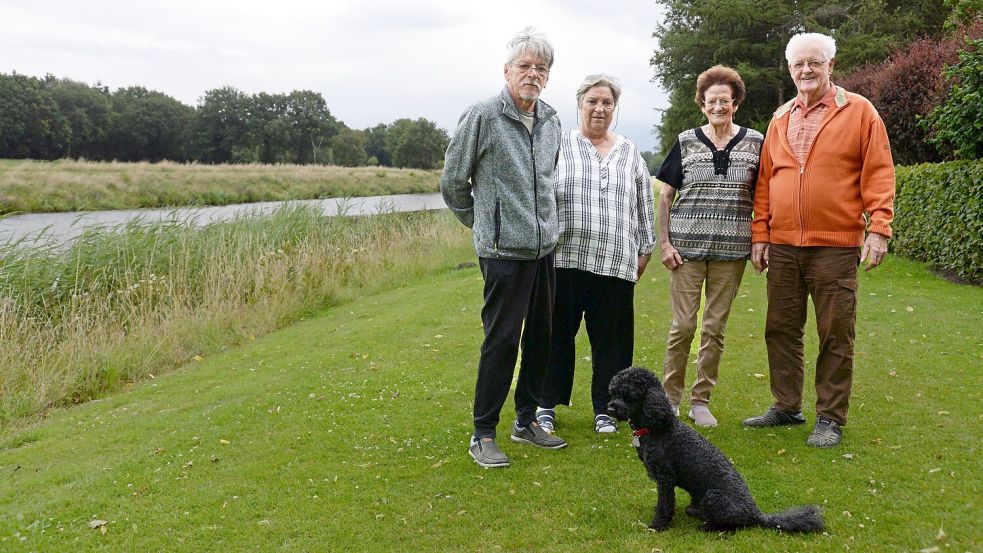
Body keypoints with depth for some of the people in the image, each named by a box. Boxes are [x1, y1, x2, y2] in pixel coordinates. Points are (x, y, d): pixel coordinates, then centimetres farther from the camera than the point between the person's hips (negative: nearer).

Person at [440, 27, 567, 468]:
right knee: (502, 340, -5)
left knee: (540, 336, 12)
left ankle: (526, 420, 27)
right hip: (504, 251, -7)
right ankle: (483, 435, 7)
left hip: (544, 248, 7)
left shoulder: (551, 121, 10)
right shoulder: (482, 117, -9)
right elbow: (452, 183, -1)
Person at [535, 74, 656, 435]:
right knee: (557, 333, 5)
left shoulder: (630, 154, 14)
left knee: (610, 337, 5)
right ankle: (546, 405, 18)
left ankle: (605, 409, 17)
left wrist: (645, 249, 15)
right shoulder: (559, 146, 5)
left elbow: (644, 205, 17)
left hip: (615, 263, 2)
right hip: (564, 257, -2)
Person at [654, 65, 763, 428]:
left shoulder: (754, 142, 6)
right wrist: (664, 243, -2)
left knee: (715, 327, 6)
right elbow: (665, 195, 6)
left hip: (731, 250, 1)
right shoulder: (686, 142, 4)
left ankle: (701, 400, 18)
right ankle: (670, 398, 14)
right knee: (683, 325, -1)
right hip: (687, 247, -1)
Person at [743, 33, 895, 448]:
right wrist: (760, 234, 7)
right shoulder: (780, 120, 13)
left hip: (835, 246, -4)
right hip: (782, 246, 5)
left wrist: (878, 228, -13)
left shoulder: (859, 111, 0)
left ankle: (831, 418, 12)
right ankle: (786, 407, 24)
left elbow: (879, 173, -4)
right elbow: (765, 180, 13)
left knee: (835, 336, 2)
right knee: (781, 330, 10)